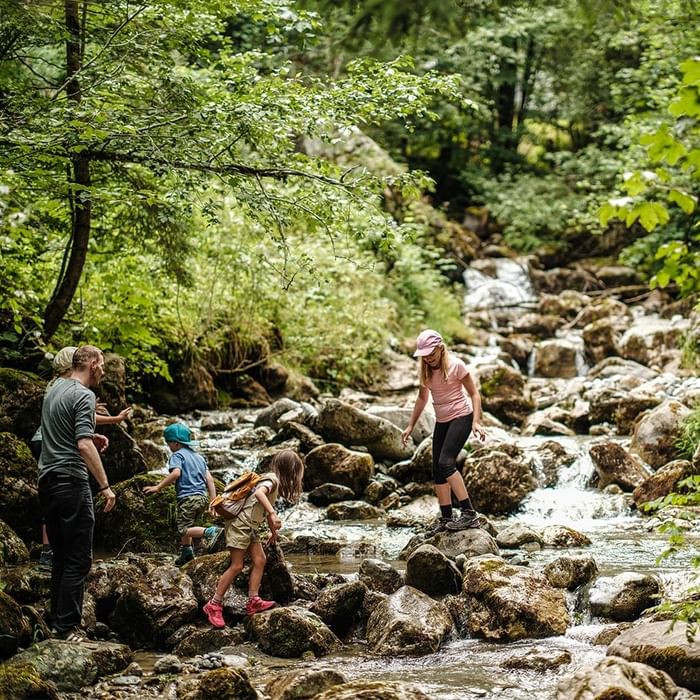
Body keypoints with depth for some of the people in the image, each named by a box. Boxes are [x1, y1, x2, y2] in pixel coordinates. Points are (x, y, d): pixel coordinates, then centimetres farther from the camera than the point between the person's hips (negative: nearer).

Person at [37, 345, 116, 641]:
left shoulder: (54, 388, 14)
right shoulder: (83, 396, -13)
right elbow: (84, 446, -23)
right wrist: (105, 486, -21)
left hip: (47, 480, 9)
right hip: (71, 481, -9)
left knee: (61, 556, 15)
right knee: (78, 559, -5)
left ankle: (57, 621, 17)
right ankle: (67, 626, -6)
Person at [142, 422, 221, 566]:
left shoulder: (177, 455, -1)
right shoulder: (199, 457, 21)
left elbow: (176, 473, -21)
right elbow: (210, 479, 14)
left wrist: (158, 487, -18)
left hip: (188, 497, -8)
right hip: (203, 497, 8)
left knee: (183, 530, -10)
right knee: (185, 525, 25)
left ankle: (210, 532, -30)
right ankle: (186, 552, 28)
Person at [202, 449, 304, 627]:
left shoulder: (273, 480, 14)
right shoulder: (273, 479, -14)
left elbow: (265, 510, 25)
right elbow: (259, 493, -36)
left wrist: (273, 530, 30)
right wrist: (273, 514, -44)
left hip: (251, 527, 10)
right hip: (240, 523, -10)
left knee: (260, 560, 2)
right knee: (237, 566, -8)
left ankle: (253, 601, 2)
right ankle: (214, 605, -4)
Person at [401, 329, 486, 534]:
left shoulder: (455, 365, -14)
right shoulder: (426, 370, 4)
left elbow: (474, 393, -10)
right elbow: (422, 398, 17)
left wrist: (476, 422, -21)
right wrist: (410, 426, 17)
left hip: (461, 416, -8)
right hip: (441, 421, 8)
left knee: (446, 462, -23)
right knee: (437, 471, 5)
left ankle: (469, 513, -23)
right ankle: (445, 520, 12)